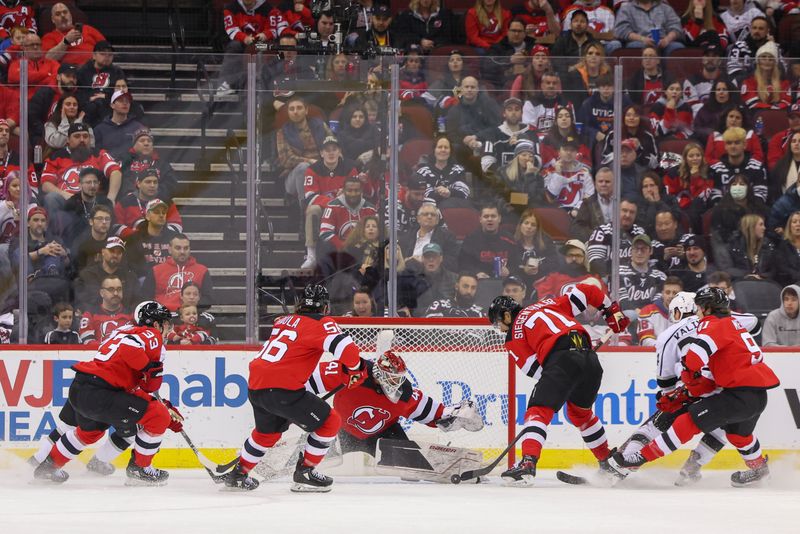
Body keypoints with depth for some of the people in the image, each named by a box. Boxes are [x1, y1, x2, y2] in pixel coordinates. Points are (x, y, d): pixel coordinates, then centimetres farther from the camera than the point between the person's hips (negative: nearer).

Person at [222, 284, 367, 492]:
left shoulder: (283, 321, 19)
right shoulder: (321, 323, -4)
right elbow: (345, 348, -17)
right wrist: (355, 369, 3)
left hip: (255, 385, 8)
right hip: (281, 388, -8)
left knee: (267, 431, 33)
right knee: (330, 421, 5)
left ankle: (238, 474, 41)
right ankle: (304, 473, 7)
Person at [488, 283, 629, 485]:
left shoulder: (514, 333, 14)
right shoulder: (544, 305, 30)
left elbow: (534, 368, 5)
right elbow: (584, 291, 25)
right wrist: (612, 310, 32)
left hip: (561, 359, -6)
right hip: (590, 358, 6)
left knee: (538, 410, -6)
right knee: (580, 412, 27)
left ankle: (527, 464, -26)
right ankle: (607, 462, 33)